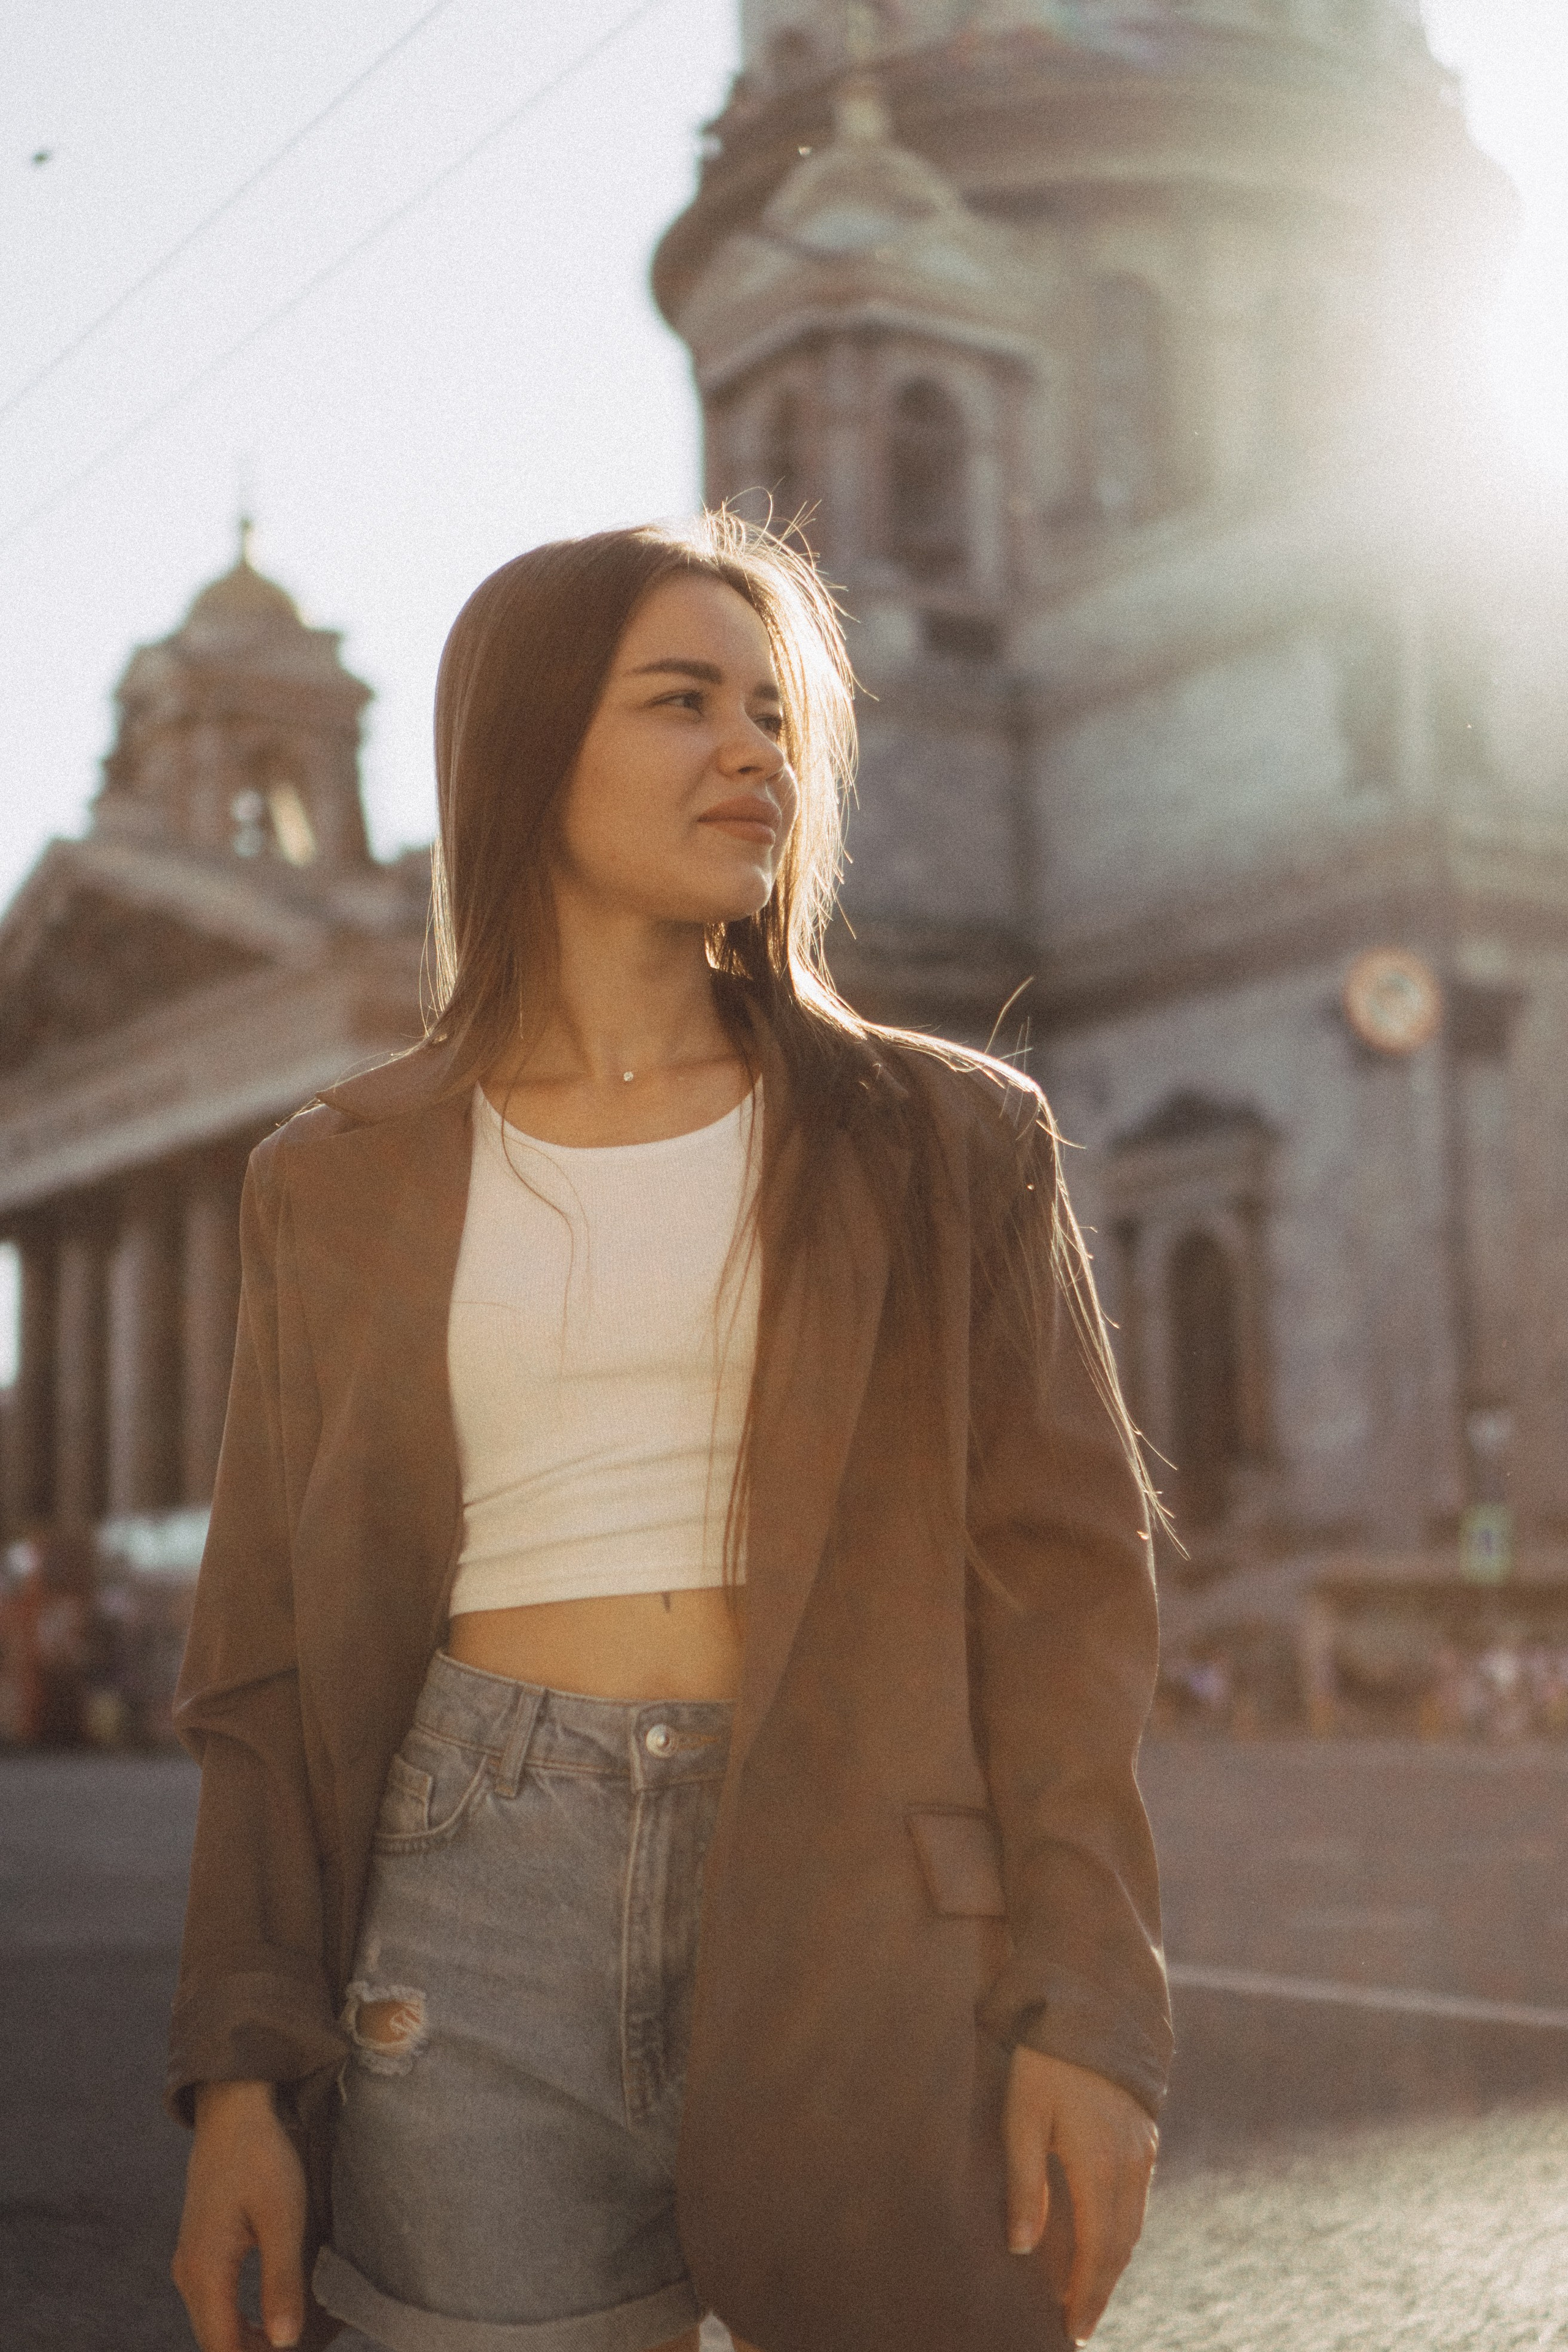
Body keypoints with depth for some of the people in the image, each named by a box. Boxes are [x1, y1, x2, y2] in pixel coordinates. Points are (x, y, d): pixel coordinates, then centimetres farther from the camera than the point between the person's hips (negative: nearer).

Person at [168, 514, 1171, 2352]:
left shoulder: (943, 1144, 6)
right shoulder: (341, 1184, 9)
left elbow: (1058, 1591, 1)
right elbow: (274, 1661, 9)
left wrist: (1085, 2012, -8)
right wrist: (239, 2069, 2)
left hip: (866, 1927, 0)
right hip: (482, 1920, 1)